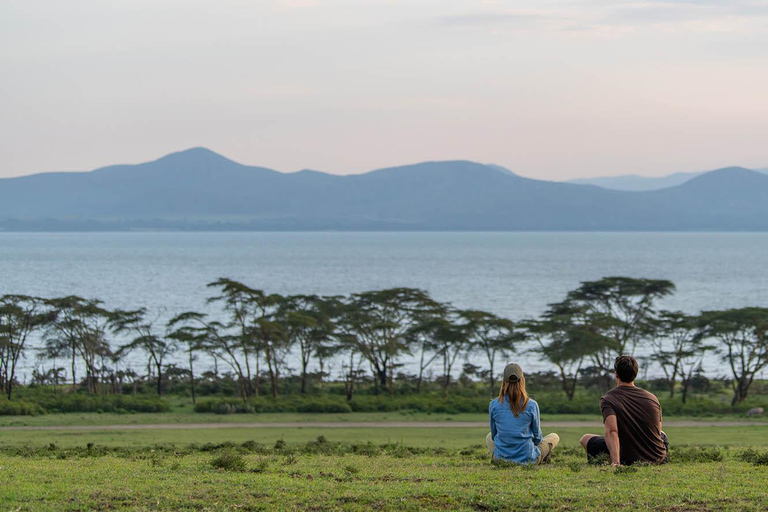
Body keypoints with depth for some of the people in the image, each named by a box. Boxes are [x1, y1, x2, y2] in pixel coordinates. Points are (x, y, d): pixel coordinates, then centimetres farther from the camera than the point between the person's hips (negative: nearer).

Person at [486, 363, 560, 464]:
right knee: (554, 437, 26)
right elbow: (537, 436, 1)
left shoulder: (494, 405, -7)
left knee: (489, 437, 37)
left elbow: (494, 434, 6)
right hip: (527, 459, -1)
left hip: (501, 458, 1)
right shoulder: (531, 405, -12)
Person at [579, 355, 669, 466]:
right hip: (658, 458, 4)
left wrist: (615, 462, -34)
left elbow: (611, 431, -25)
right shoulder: (652, 398, 5)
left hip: (629, 460, -4)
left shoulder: (607, 399, -9)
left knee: (585, 438, 14)